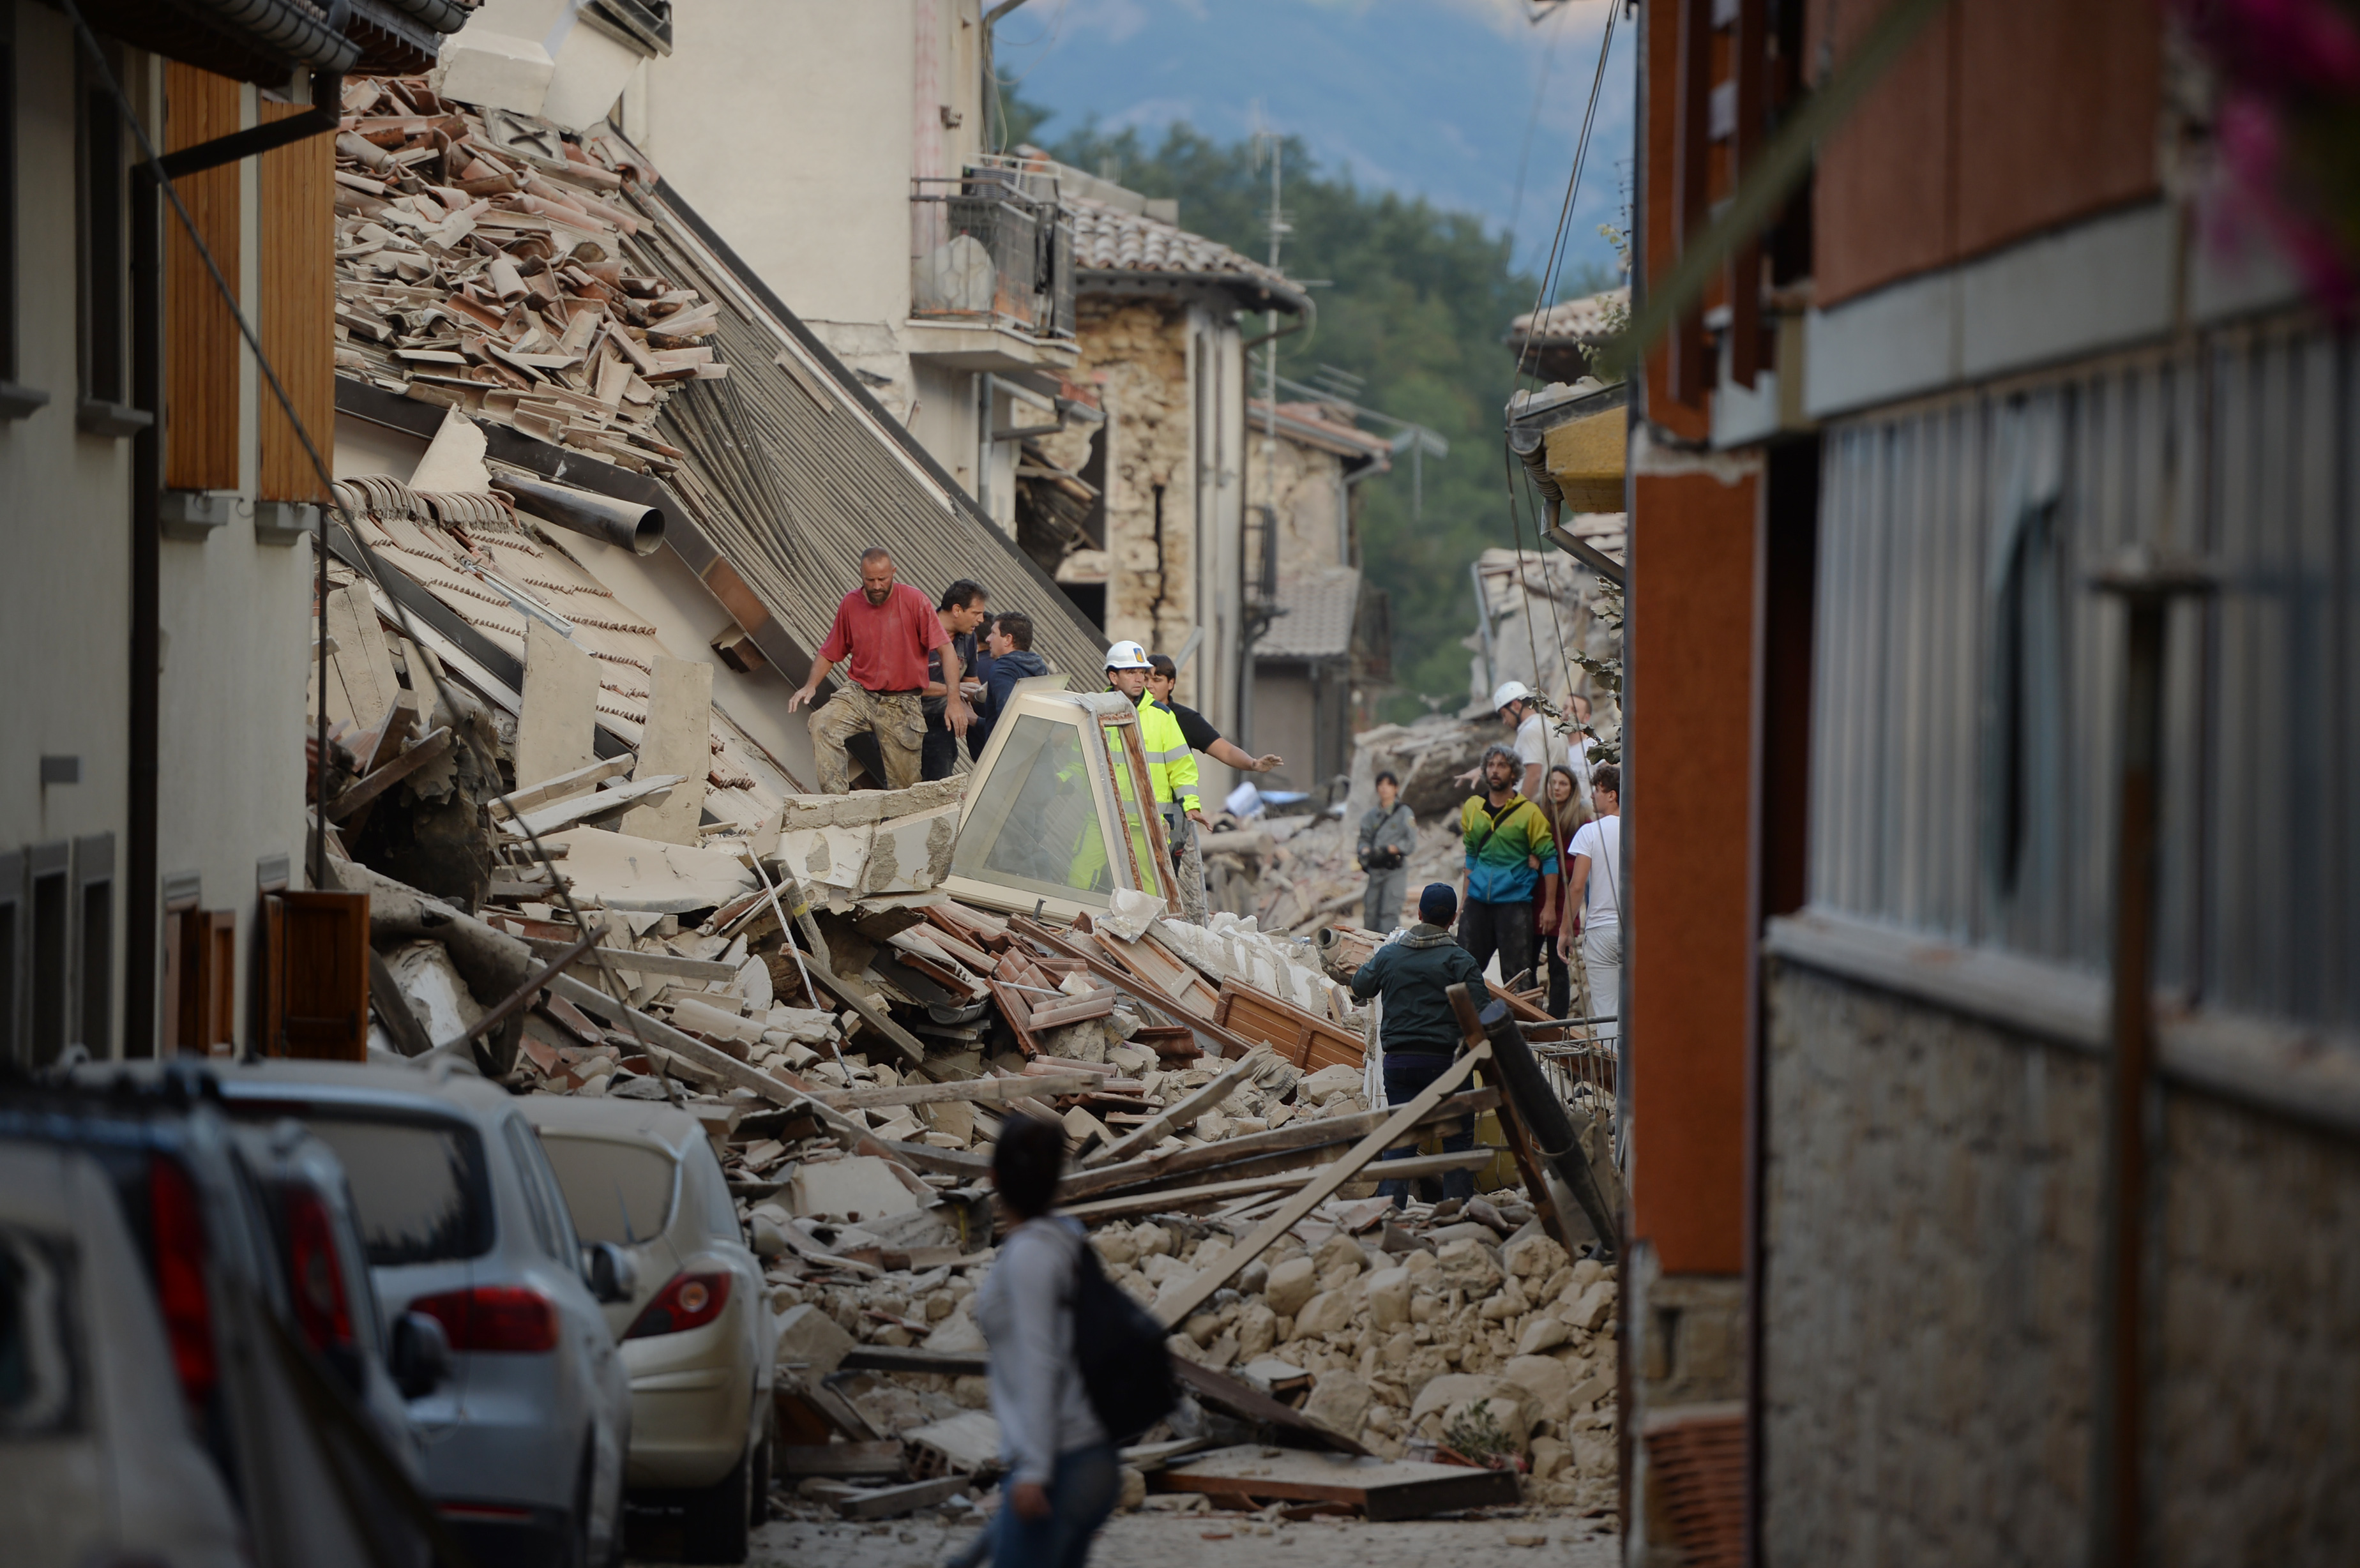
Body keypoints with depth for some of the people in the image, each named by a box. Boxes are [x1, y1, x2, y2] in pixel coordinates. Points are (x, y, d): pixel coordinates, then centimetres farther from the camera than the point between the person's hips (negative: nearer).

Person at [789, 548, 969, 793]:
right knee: (822, 724, -27)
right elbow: (829, 653, 11)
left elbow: (946, 650, -10)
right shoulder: (850, 604, 1)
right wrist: (811, 685, -7)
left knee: (904, 785, -1)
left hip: (902, 704, -2)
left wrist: (954, 699, -19)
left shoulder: (914, 601, -8)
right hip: (860, 694, 2)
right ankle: (835, 800, -27)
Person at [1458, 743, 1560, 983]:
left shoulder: (1529, 813, -4)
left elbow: (1549, 860, -3)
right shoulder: (1472, 808, 9)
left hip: (1514, 903, -4)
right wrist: (1465, 899, 15)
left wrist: (1550, 906, -8)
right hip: (1478, 901, 4)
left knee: (1516, 975, -4)